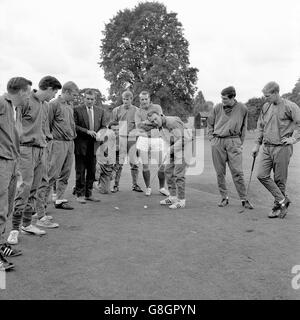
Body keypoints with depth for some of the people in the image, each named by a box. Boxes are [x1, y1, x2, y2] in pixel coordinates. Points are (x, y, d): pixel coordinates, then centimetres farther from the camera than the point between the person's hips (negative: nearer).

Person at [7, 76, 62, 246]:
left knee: (34, 189, 10)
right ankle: (15, 228, -1)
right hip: (27, 149, -7)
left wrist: (47, 141, 14)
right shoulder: (26, 100, -8)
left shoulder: (45, 105, 16)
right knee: (25, 187, -10)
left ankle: (27, 224, 20)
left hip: (41, 150, 8)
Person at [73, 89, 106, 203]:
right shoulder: (77, 110, -2)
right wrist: (87, 131, -18)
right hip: (81, 145, -4)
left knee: (92, 171, 10)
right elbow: (74, 126, -9)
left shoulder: (100, 111, 12)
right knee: (80, 171, 2)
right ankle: (80, 194, 12)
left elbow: (103, 126, 14)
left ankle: (89, 194, 20)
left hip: (94, 145, 4)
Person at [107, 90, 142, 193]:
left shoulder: (136, 110, 9)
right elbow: (113, 124, 13)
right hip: (120, 138, -1)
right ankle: (116, 185, 6)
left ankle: (135, 185, 13)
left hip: (133, 139, 1)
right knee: (118, 163, -1)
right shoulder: (117, 110, 8)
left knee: (134, 163, 3)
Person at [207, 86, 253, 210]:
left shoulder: (242, 109, 2)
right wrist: (212, 138, 6)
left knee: (237, 172, -5)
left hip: (233, 141, -1)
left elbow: (243, 127, 14)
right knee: (220, 172, 5)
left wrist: (240, 142, 9)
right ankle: (224, 197, 17)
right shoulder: (217, 108, 2)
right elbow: (210, 123, 15)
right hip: (217, 142, 1)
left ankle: (244, 199, 3)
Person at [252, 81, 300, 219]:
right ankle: (282, 200, 6)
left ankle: (278, 206, 17)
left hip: (282, 147, -6)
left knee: (280, 179, 2)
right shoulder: (265, 107, 10)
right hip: (267, 147, 6)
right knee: (261, 175, -5)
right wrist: (257, 144, 16)